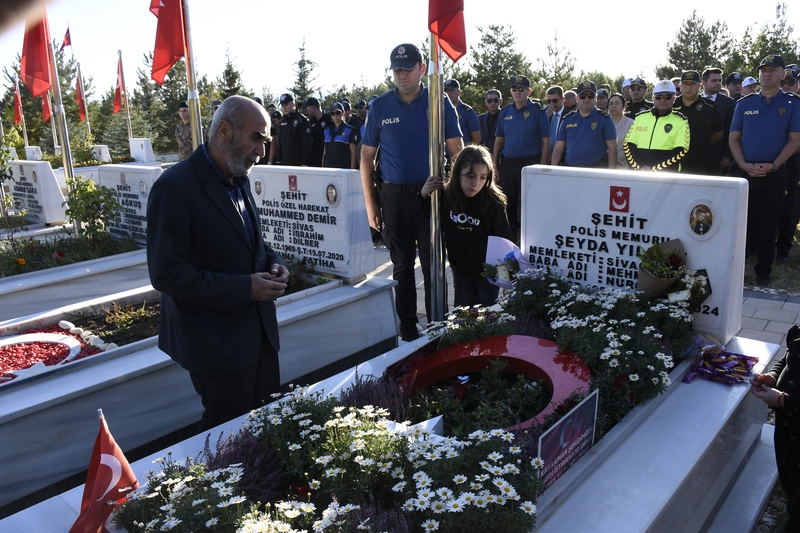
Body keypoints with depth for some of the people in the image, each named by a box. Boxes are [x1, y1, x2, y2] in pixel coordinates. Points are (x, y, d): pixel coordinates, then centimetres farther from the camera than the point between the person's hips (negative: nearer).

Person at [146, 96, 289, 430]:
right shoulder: (174, 187, -19)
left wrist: (272, 261, -3)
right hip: (218, 341, -7)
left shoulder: (239, 179, 6)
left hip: (259, 330, 7)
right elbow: (166, 274, -21)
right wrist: (243, 288, -23)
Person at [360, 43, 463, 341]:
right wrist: (370, 204, 1)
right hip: (393, 196, 2)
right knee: (402, 265, 11)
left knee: (433, 265, 3)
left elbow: (457, 152, 2)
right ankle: (407, 326, 23)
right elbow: (367, 157, 6)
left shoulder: (440, 104, 1)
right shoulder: (380, 107, 4)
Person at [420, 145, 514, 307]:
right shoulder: (446, 196, -12)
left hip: (487, 271, -3)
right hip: (460, 269, 3)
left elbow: (504, 242, -14)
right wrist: (424, 196, -14)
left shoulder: (493, 203, -20)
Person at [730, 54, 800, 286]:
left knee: (768, 225, 4)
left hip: (774, 174, -1)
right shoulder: (744, 103, 6)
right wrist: (744, 165, -9)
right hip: (744, 172, 1)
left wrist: (773, 165, -14)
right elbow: (734, 138, 4)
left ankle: (763, 271, 13)